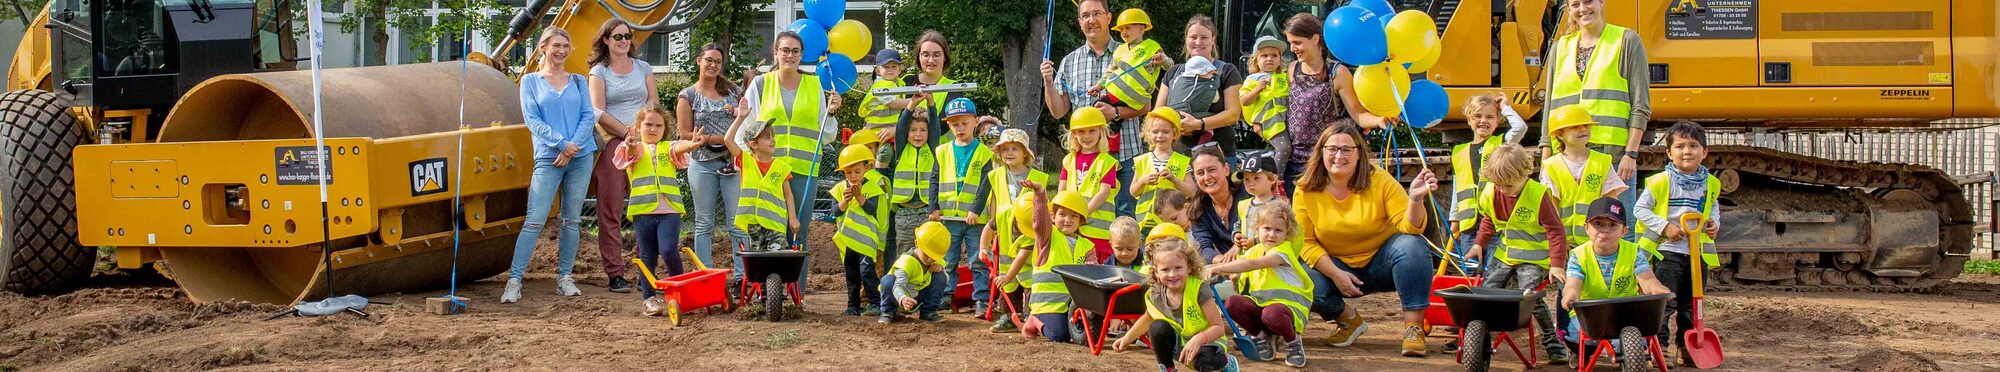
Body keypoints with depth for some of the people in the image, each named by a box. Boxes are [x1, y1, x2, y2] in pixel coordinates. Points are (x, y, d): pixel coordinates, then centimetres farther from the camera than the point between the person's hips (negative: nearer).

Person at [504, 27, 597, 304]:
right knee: (534, 221, -10)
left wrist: (574, 146, -11)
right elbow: (532, 119, -2)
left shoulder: (578, 82, 13)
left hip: (581, 156, 3)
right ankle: (514, 280, -11)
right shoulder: (531, 81, 7)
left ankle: (565, 278, 12)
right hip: (548, 158, -3)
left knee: (570, 220, 6)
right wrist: (561, 143, -14)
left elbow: (588, 116, 5)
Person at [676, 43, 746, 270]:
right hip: (703, 164, -2)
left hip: (732, 163, 2)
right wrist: (722, 139, -12)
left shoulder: (732, 91, 13)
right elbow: (686, 134, -4)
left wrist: (740, 114, -3)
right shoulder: (689, 95, 4)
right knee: (704, 224, 4)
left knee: (738, 223, -4)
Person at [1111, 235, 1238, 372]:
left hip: (1205, 341, -4)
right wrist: (1127, 338, 6)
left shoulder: (1199, 289, -27)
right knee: (1157, 327, -23)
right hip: (1179, 340, 5)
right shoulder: (1154, 295, -13)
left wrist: (1198, 339, -41)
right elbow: (1148, 318, 12)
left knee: (1202, 361, -36)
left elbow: (1218, 327, -24)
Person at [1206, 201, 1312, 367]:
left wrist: (1219, 268, -33)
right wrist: (1213, 269, -23)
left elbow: (1252, 264, -27)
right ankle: (1262, 336, 5)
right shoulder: (1254, 250, 11)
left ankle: (1293, 342, -7)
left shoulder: (1284, 250, -14)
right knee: (1232, 303, -19)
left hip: (1288, 304, -7)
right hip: (1260, 304, 7)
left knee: (1272, 313, -41)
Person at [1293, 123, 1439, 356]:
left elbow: (1409, 228, -17)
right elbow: (1306, 242, -9)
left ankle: (1413, 328, -25)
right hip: (1335, 266, 1)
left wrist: (1415, 199, -37)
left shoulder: (1379, 180, -12)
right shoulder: (1306, 190, -10)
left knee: (1412, 245, -31)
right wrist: (1335, 274, -22)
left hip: (1382, 262, -1)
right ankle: (1348, 320, 3)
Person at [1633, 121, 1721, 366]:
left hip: (1698, 253, 5)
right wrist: (1665, 226, -15)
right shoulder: (1661, 182, -9)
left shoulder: (1711, 184, 8)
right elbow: (1640, 208, -6)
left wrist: (1714, 223, 4)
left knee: (1691, 304, 12)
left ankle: (1686, 346, 22)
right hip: (1667, 251, -5)